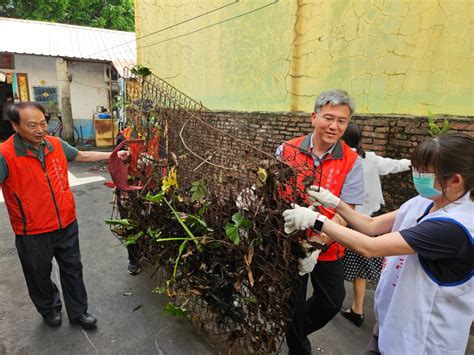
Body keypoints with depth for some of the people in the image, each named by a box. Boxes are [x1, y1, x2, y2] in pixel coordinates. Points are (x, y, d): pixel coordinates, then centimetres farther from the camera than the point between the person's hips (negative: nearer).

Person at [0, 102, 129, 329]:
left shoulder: (56, 144, -4)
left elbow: (83, 156, 13)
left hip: (66, 224, 4)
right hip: (33, 233, -3)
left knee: (73, 270, 18)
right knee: (40, 276, 20)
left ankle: (78, 312, 38)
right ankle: (50, 309, 49)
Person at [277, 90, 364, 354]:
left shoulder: (352, 162, -9)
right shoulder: (287, 151, -9)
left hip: (329, 249, 1)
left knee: (332, 303, 17)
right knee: (294, 305, 15)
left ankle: (298, 331, 49)